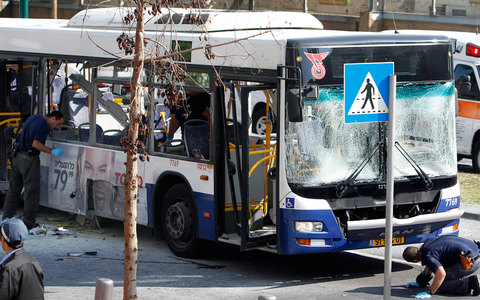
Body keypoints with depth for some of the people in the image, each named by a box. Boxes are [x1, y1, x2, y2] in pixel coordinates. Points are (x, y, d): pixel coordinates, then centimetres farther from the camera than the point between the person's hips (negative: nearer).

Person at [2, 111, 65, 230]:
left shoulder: (33, 118, 14)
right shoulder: (44, 125, -14)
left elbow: (21, 131, 25)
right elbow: (36, 144, -21)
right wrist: (52, 152, -20)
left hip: (18, 156, 9)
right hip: (29, 159, -9)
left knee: (14, 189, 15)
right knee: (32, 191, -3)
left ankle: (7, 218, 20)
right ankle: (28, 223, -2)